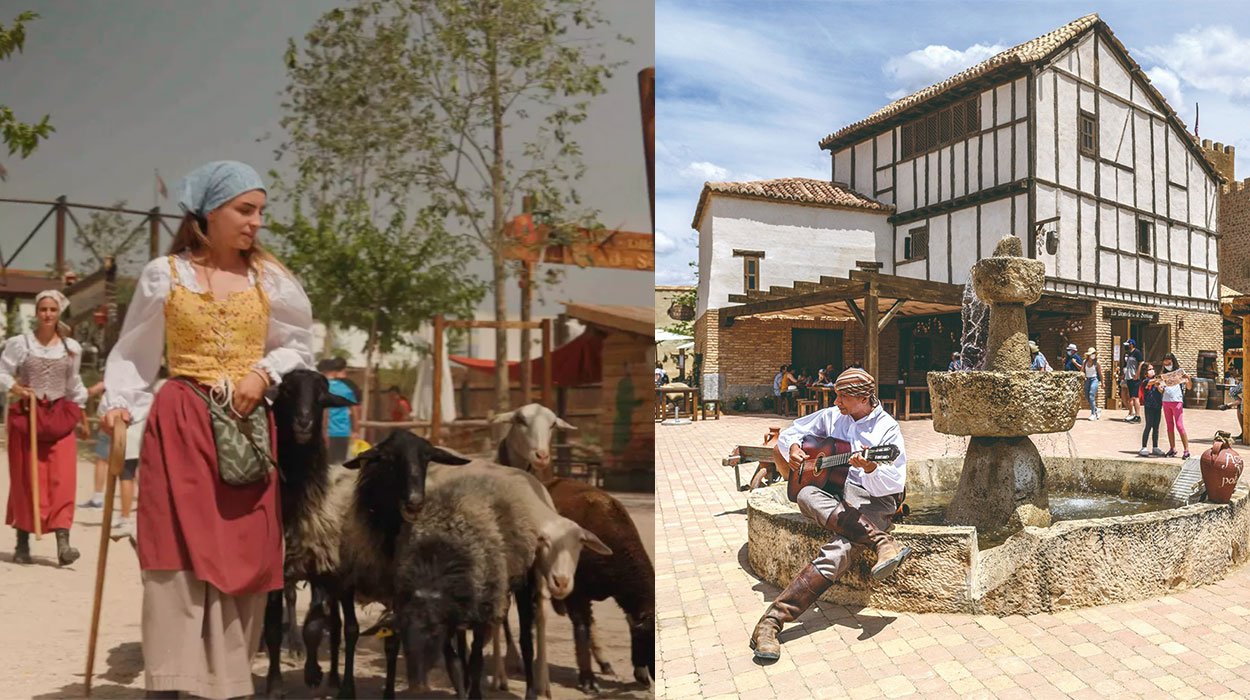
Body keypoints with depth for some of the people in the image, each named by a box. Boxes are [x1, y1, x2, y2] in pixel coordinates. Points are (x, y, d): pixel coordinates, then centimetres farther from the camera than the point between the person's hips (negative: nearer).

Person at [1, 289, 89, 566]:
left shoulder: (71, 347, 8)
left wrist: (80, 408, 21)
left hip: (59, 416, 2)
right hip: (26, 415, -1)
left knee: (62, 480, -9)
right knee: (26, 480, 3)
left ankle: (63, 544, -14)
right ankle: (22, 544, 15)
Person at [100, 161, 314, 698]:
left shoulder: (268, 277, 7)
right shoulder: (164, 275, 2)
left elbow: (300, 347, 12)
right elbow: (133, 354, 6)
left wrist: (264, 371, -6)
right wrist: (119, 404, -9)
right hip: (180, 425, -2)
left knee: (244, 557, 2)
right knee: (179, 555, -7)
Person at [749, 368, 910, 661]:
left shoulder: (887, 429, 2)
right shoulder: (831, 416, 16)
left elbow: (895, 484, -7)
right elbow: (789, 433, 25)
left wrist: (870, 468, -28)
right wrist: (792, 447, 1)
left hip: (871, 500, -5)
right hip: (830, 493, 5)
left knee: (839, 550, -34)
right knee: (807, 496, -33)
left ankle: (772, 620, -41)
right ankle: (882, 542, -36)